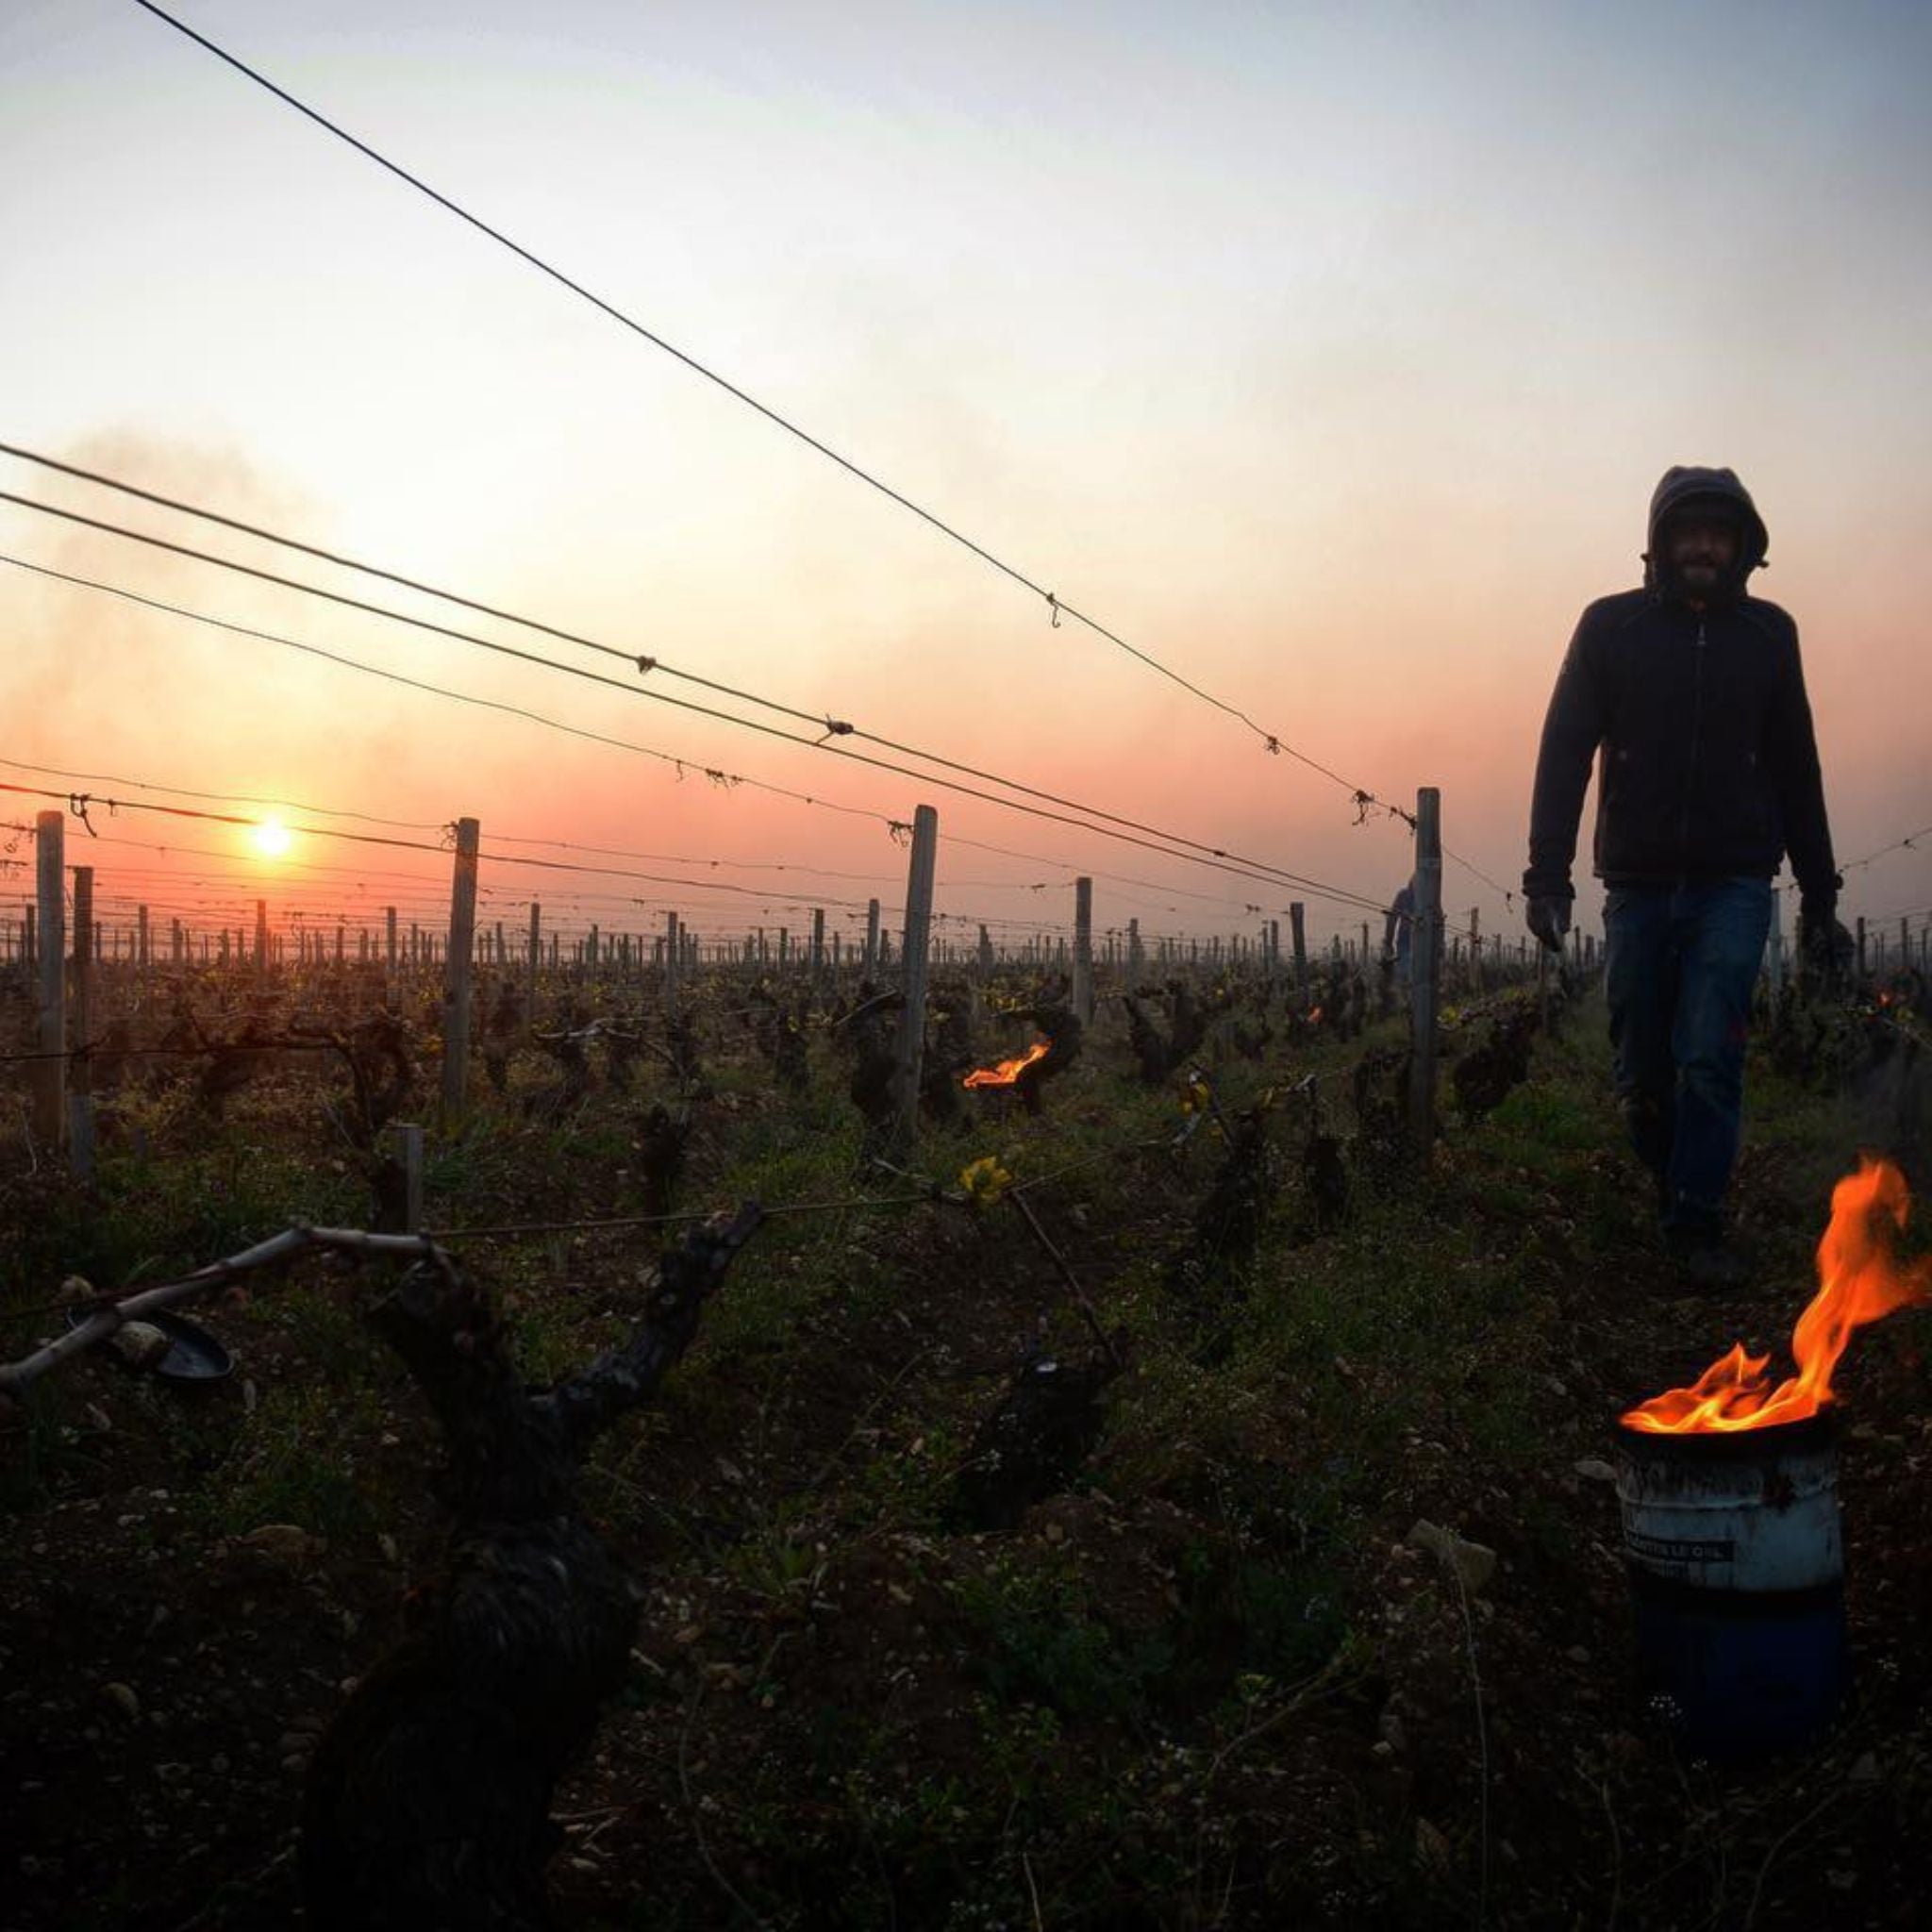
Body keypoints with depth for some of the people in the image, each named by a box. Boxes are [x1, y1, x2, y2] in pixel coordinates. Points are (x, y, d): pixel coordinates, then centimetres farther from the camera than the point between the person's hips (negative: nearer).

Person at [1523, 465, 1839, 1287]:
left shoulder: (1767, 633, 7)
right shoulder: (1612, 626, 1)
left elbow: (1795, 768, 12)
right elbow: (1563, 752, -4)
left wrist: (1819, 893, 11)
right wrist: (1547, 874, -14)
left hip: (1733, 886, 0)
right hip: (1638, 885, 0)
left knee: (1710, 1055, -12)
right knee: (1643, 1072, 6)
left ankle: (1699, 1227, -5)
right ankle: (1671, 1199, 26)